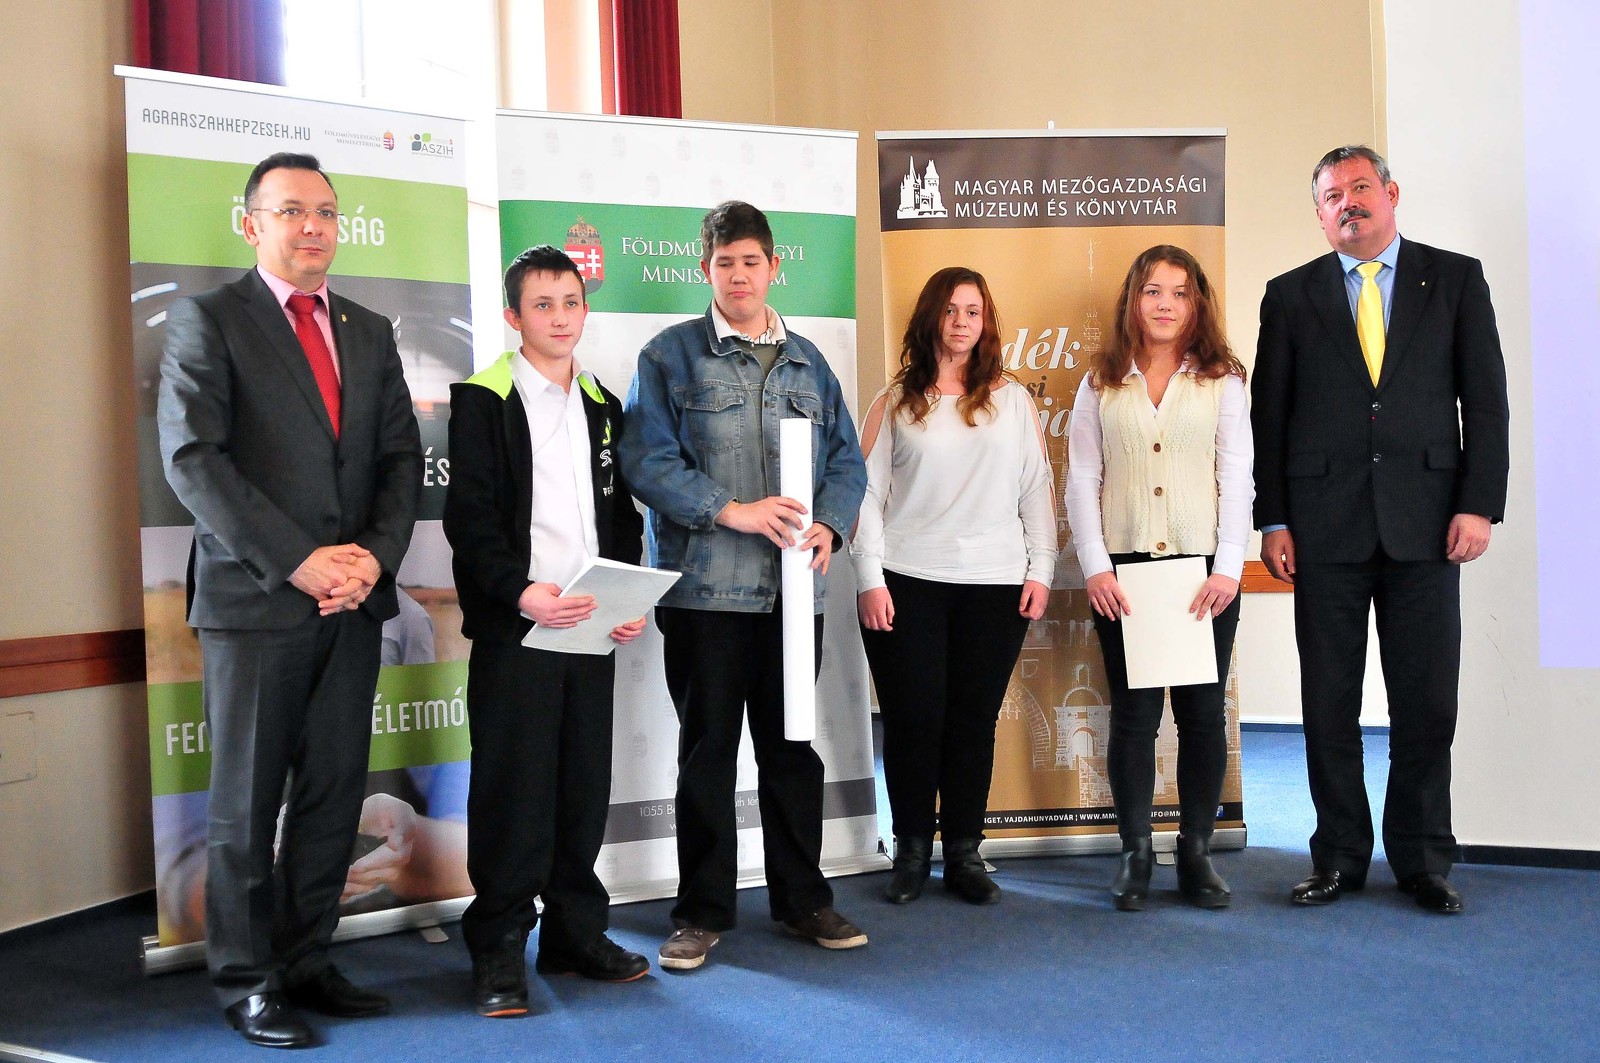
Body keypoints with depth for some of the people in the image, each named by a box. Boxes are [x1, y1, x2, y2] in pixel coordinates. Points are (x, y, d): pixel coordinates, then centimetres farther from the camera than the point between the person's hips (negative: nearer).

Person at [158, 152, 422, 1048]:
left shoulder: (370, 333, 15)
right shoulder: (208, 321, -1)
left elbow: (402, 457, 11)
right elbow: (192, 458, -11)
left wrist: (376, 554, -7)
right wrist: (296, 562, -17)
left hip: (354, 601, 5)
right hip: (254, 600, -5)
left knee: (335, 797, 8)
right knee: (248, 800, 5)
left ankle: (307, 963, 21)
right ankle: (249, 982, 17)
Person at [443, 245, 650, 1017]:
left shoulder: (604, 408, 16)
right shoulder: (482, 400, -1)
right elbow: (469, 516, -9)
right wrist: (521, 592, -23)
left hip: (593, 627, 5)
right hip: (513, 628, -5)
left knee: (585, 786, 9)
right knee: (511, 788, -1)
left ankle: (575, 933, 22)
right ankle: (499, 949, 11)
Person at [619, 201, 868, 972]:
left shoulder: (808, 362, 14)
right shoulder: (671, 355, 1)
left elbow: (847, 459, 11)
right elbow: (647, 459, -8)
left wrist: (828, 525, -8)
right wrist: (732, 511, -17)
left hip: (796, 588, 4)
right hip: (704, 588, -3)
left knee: (792, 743, 12)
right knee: (707, 748, 5)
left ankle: (802, 898, 25)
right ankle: (703, 912, 17)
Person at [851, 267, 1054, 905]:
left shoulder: (1013, 401, 11)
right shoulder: (896, 402, 7)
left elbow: (1037, 489, 10)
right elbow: (867, 492, 3)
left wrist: (1040, 568, 2)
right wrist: (870, 578, -5)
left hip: (995, 585, 1)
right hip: (907, 582, -1)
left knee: (974, 721, 4)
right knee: (912, 719, 0)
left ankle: (963, 854, 16)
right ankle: (911, 852, 15)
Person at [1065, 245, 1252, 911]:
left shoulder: (1222, 381, 8)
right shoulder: (1101, 383, 9)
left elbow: (1237, 479, 2)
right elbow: (1081, 481, 4)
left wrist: (1228, 567, -8)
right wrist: (1094, 568, -6)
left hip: (1204, 568, 0)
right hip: (1121, 570, 0)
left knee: (1203, 713, 3)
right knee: (1133, 714, 1)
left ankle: (1196, 853, 14)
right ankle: (1135, 855, 10)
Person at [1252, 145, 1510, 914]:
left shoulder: (1455, 279, 8)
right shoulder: (1290, 295, 9)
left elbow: (1484, 397, 4)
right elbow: (1270, 414, 7)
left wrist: (1479, 504, -5)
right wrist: (1272, 520, 0)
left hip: (1426, 520, 0)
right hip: (1326, 525, 1)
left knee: (1427, 699, 3)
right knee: (1328, 701, 5)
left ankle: (1422, 859, 17)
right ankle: (1340, 857, 16)